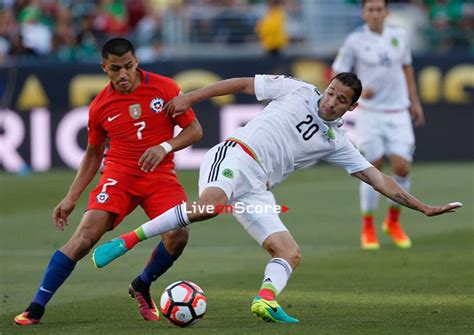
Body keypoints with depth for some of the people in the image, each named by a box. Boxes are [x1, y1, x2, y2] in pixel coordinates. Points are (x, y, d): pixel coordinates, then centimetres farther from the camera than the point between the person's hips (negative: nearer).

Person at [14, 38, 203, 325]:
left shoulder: (164, 88, -4)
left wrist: (164, 147, -19)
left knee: (177, 236, -23)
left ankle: (142, 286, 7)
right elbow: (93, 154, 15)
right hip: (119, 175, 0)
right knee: (83, 239, -17)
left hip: (160, 176, 0)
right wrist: (71, 199, 11)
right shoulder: (100, 106, 2)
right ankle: (36, 308, -11)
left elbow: (194, 130, 0)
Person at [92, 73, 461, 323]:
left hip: (257, 190, 6)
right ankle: (129, 239, -35)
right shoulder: (298, 90, 9)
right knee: (211, 204, -37)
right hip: (234, 156, -6)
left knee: (291, 254, -10)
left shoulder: (336, 142, 17)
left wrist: (423, 207, 10)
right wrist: (189, 98, 6)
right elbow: (242, 84, 13)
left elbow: (378, 179, 17)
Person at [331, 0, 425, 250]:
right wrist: (358, 91, -19)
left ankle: (393, 222, 16)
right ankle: (368, 228, 12)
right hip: (369, 114, -3)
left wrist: (415, 102, 16)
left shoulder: (398, 37, 4)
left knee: (401, 168, -6)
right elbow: (337, 77, -2)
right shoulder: (354, 41, -6)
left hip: (398, 114, 3)